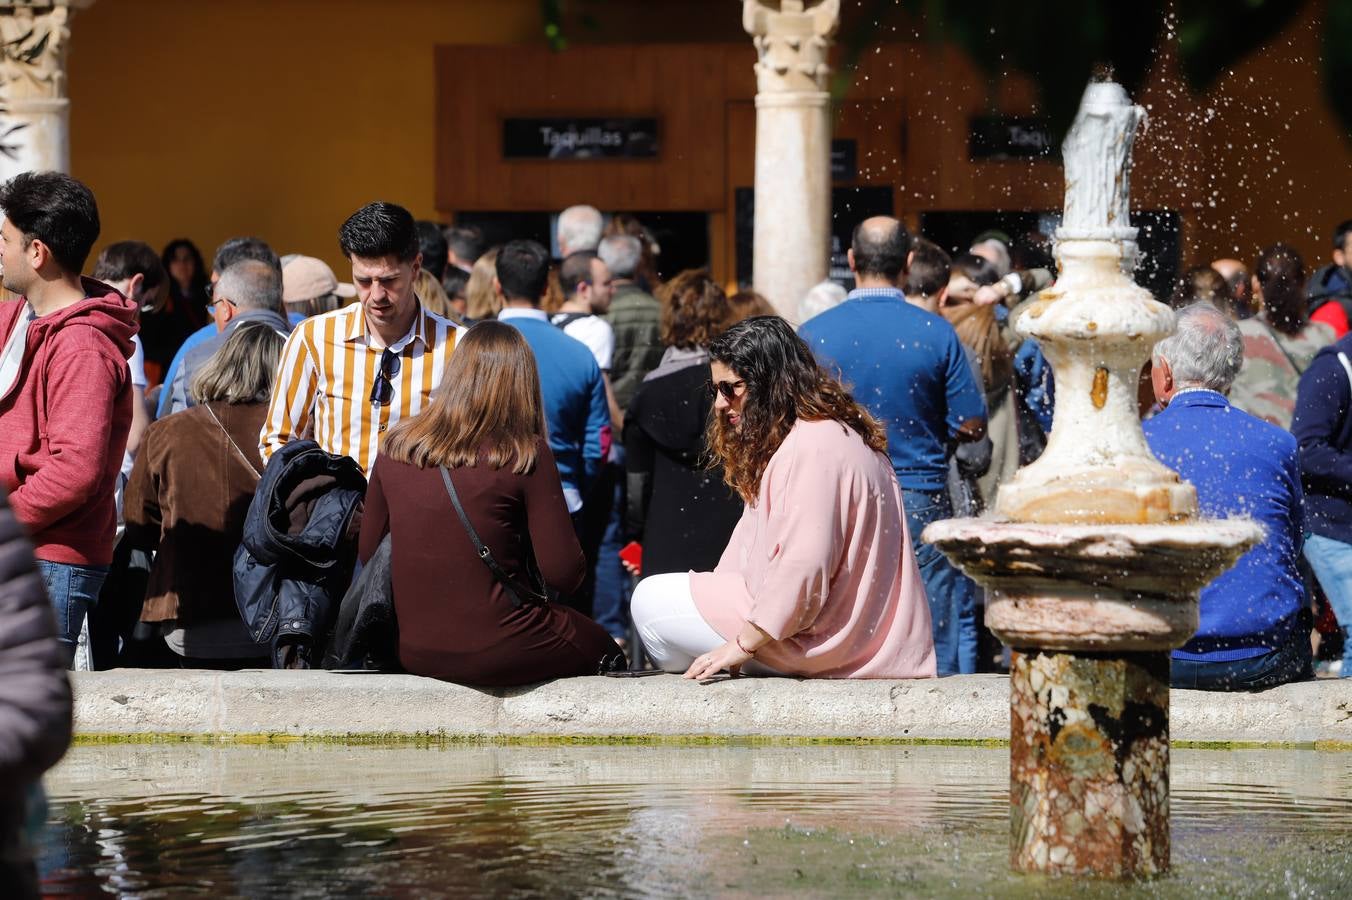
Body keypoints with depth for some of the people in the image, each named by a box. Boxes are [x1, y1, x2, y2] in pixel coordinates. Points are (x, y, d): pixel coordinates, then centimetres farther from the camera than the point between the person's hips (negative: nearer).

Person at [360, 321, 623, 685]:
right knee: (602, 650, 24)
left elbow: (368, 555, 9)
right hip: (498, 652, -5)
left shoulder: (396, 448, 1)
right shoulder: (525, 454, -12)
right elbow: (564, 574, -11)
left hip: (412, 651, 5)